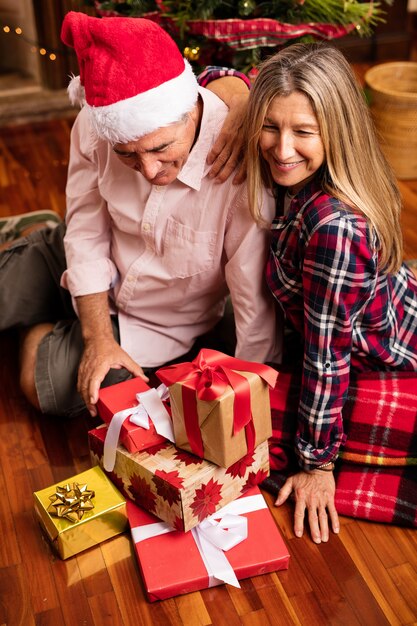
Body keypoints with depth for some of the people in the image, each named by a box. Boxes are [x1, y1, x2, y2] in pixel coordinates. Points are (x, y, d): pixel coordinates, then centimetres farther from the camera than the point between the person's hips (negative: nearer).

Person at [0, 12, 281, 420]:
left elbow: (256, 309, -30)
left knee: (49, 388, -11)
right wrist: (97, 337, -16)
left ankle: (42, 327, 20)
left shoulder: (240, 175, -39)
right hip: (89, 274, 3)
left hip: (157, 320, -3)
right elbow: (87, 234, -12)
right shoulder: (96, 126, -25)